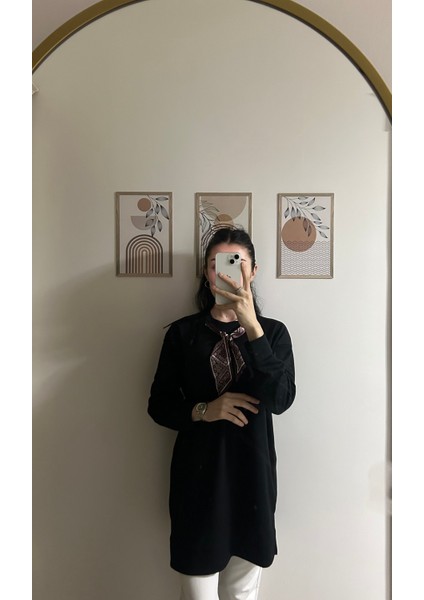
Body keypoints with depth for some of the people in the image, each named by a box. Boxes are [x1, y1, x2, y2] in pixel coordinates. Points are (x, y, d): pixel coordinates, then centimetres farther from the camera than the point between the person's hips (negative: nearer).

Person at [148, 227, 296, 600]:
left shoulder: (273, 331, 0)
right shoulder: (183, 332, -1)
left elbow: (281, 399, -15)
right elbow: (159, 406, 1)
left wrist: (251, 327, -24)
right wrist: (202, 410, -17)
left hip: (252, 471, 1)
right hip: (198, 472, 0)